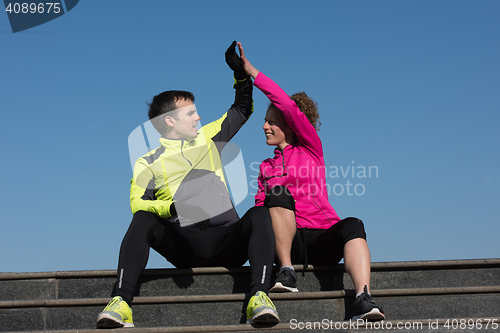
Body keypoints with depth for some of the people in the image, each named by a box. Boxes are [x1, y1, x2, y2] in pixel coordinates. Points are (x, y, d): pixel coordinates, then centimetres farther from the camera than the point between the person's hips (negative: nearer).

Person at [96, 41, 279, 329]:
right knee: (143, 220, -28)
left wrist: (241, 72, 21)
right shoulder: (148, 163, 11)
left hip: (227, 243, 2)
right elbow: (137, 203, -6)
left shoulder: (207, 139, 21)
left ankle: (259, 297, -43)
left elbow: (243, 109, 31)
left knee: (259, 214, -27)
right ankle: (121, 303, -39)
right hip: (184, 248, -2)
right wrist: (173, 208, -23)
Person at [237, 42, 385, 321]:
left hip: (322, 238, -1)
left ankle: (363, 300, -51)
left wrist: (253, 72, 0)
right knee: (278, 192, -27)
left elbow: (288, 106, -1)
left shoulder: (311, 147, 11)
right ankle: (287, 273, -30)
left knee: (353, 225, -35)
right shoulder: (266, 167, 23)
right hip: (289, 241, 2)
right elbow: (261, 207, 18)